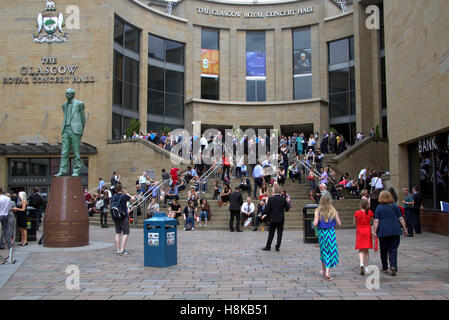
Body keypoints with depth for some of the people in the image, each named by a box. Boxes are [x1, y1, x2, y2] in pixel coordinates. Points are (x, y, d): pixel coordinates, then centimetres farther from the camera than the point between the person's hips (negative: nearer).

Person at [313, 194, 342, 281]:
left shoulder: (318, 211, -5)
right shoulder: (333, 211, -4)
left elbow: (315, 223, -14)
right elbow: (339, 223, -1)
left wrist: (317, 226, 8)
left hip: (321, 232, 2)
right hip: (331, 232, -1)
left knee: (323, 251, 18)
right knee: (331, 251, 4)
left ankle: (323, 270, 32)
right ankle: (327, 273, -6)